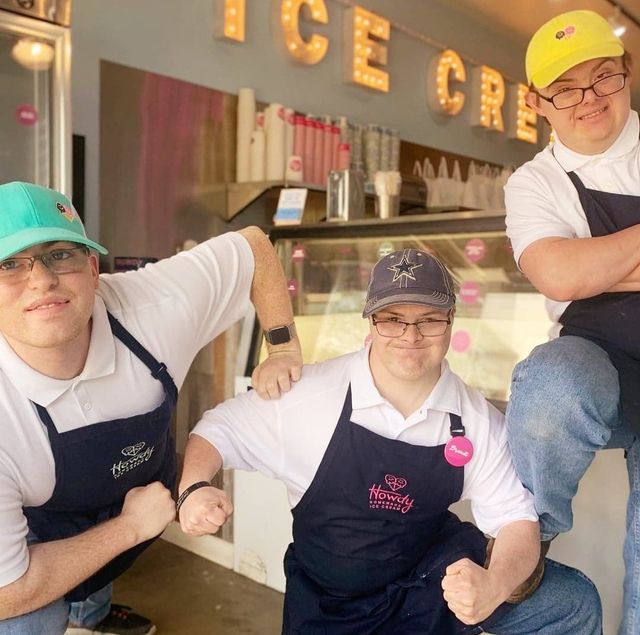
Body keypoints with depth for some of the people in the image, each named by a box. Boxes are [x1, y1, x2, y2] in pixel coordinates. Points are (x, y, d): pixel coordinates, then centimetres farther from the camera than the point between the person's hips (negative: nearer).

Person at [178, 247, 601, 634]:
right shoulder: (310, 394, -19)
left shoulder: (478, 421, -11)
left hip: (434, 574, 1)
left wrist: (494, 587, -31)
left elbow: (516, 518, -10)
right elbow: (220, 430, -7)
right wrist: (194, 490, -27)